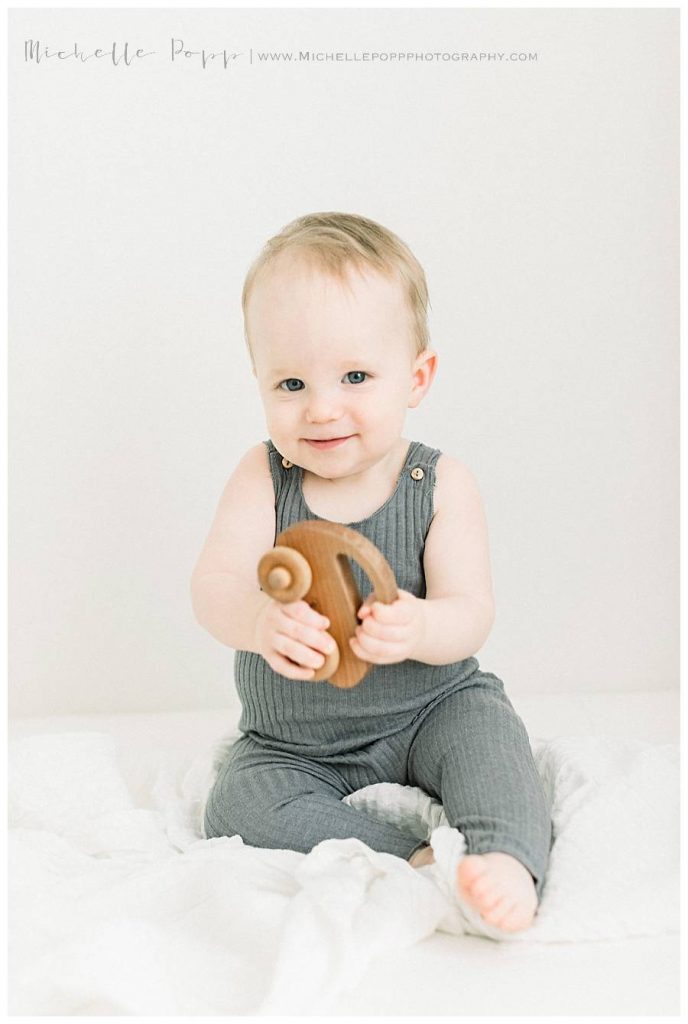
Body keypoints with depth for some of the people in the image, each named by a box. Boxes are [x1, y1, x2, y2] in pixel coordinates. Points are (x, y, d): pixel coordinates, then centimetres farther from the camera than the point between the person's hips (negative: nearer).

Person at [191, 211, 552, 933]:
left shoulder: (442, 484, -12)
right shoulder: (261, 479, -10)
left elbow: (469, 611, -19)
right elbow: (213, 588, -23)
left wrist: (416, 629, -45)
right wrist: (261, 619, -49)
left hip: (428, 711, -1)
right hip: (291, 744, 2)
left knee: (485, 725, -29)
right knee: (237, 806, -22)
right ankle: (411, 864, -25)